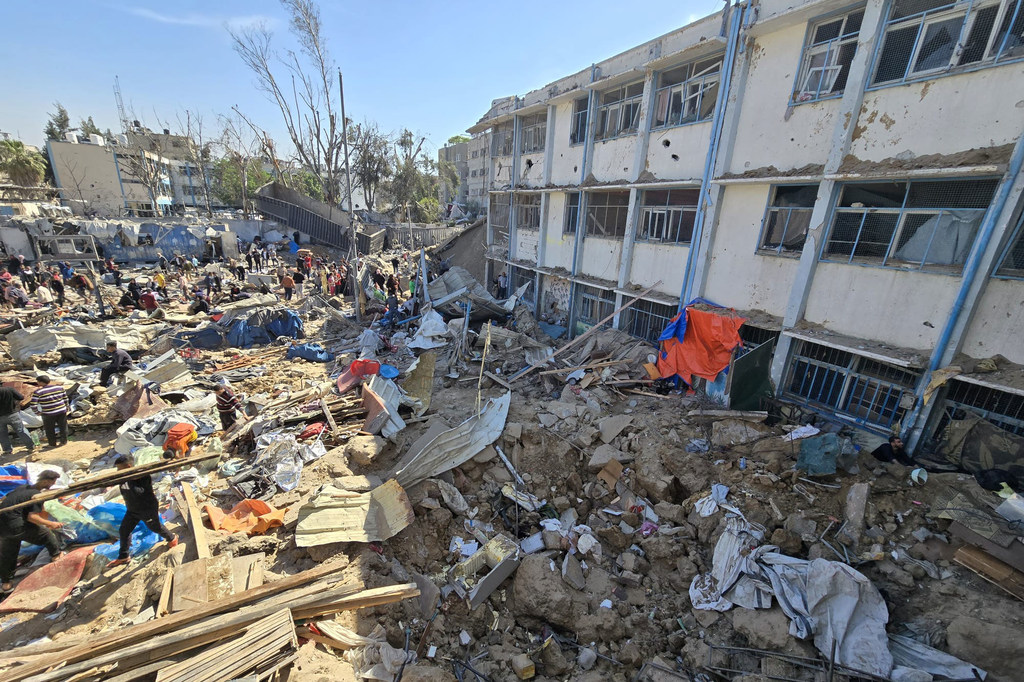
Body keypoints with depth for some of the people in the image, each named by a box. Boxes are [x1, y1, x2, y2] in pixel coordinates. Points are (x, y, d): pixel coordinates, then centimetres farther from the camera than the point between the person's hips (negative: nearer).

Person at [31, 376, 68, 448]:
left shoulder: (37, 392, -14)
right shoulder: (60, 387, -3)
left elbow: (33, 405, -15)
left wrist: (37, 412, 3)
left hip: (48, 414, -3)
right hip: (62, 411, 3)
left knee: (50, 429, 15)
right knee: (63, 427, 16)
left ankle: (53, 444, 24)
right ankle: (64, 441, 25)